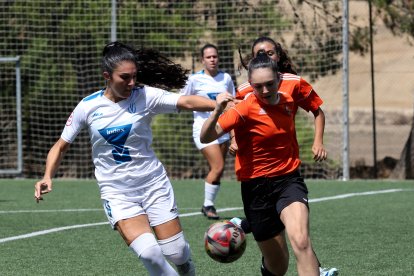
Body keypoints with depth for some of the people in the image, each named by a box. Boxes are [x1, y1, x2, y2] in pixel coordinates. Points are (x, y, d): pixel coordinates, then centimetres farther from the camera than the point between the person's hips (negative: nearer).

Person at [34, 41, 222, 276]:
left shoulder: (145, 97, -9)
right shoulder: (87, 107, -5)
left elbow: (187, 102, -24)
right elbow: (61, 146, 6)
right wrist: (48, 177, -11)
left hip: (154, 184, 1)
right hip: (117, 193, -1)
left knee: (177, 254, -1)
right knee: (149, 252, -24)